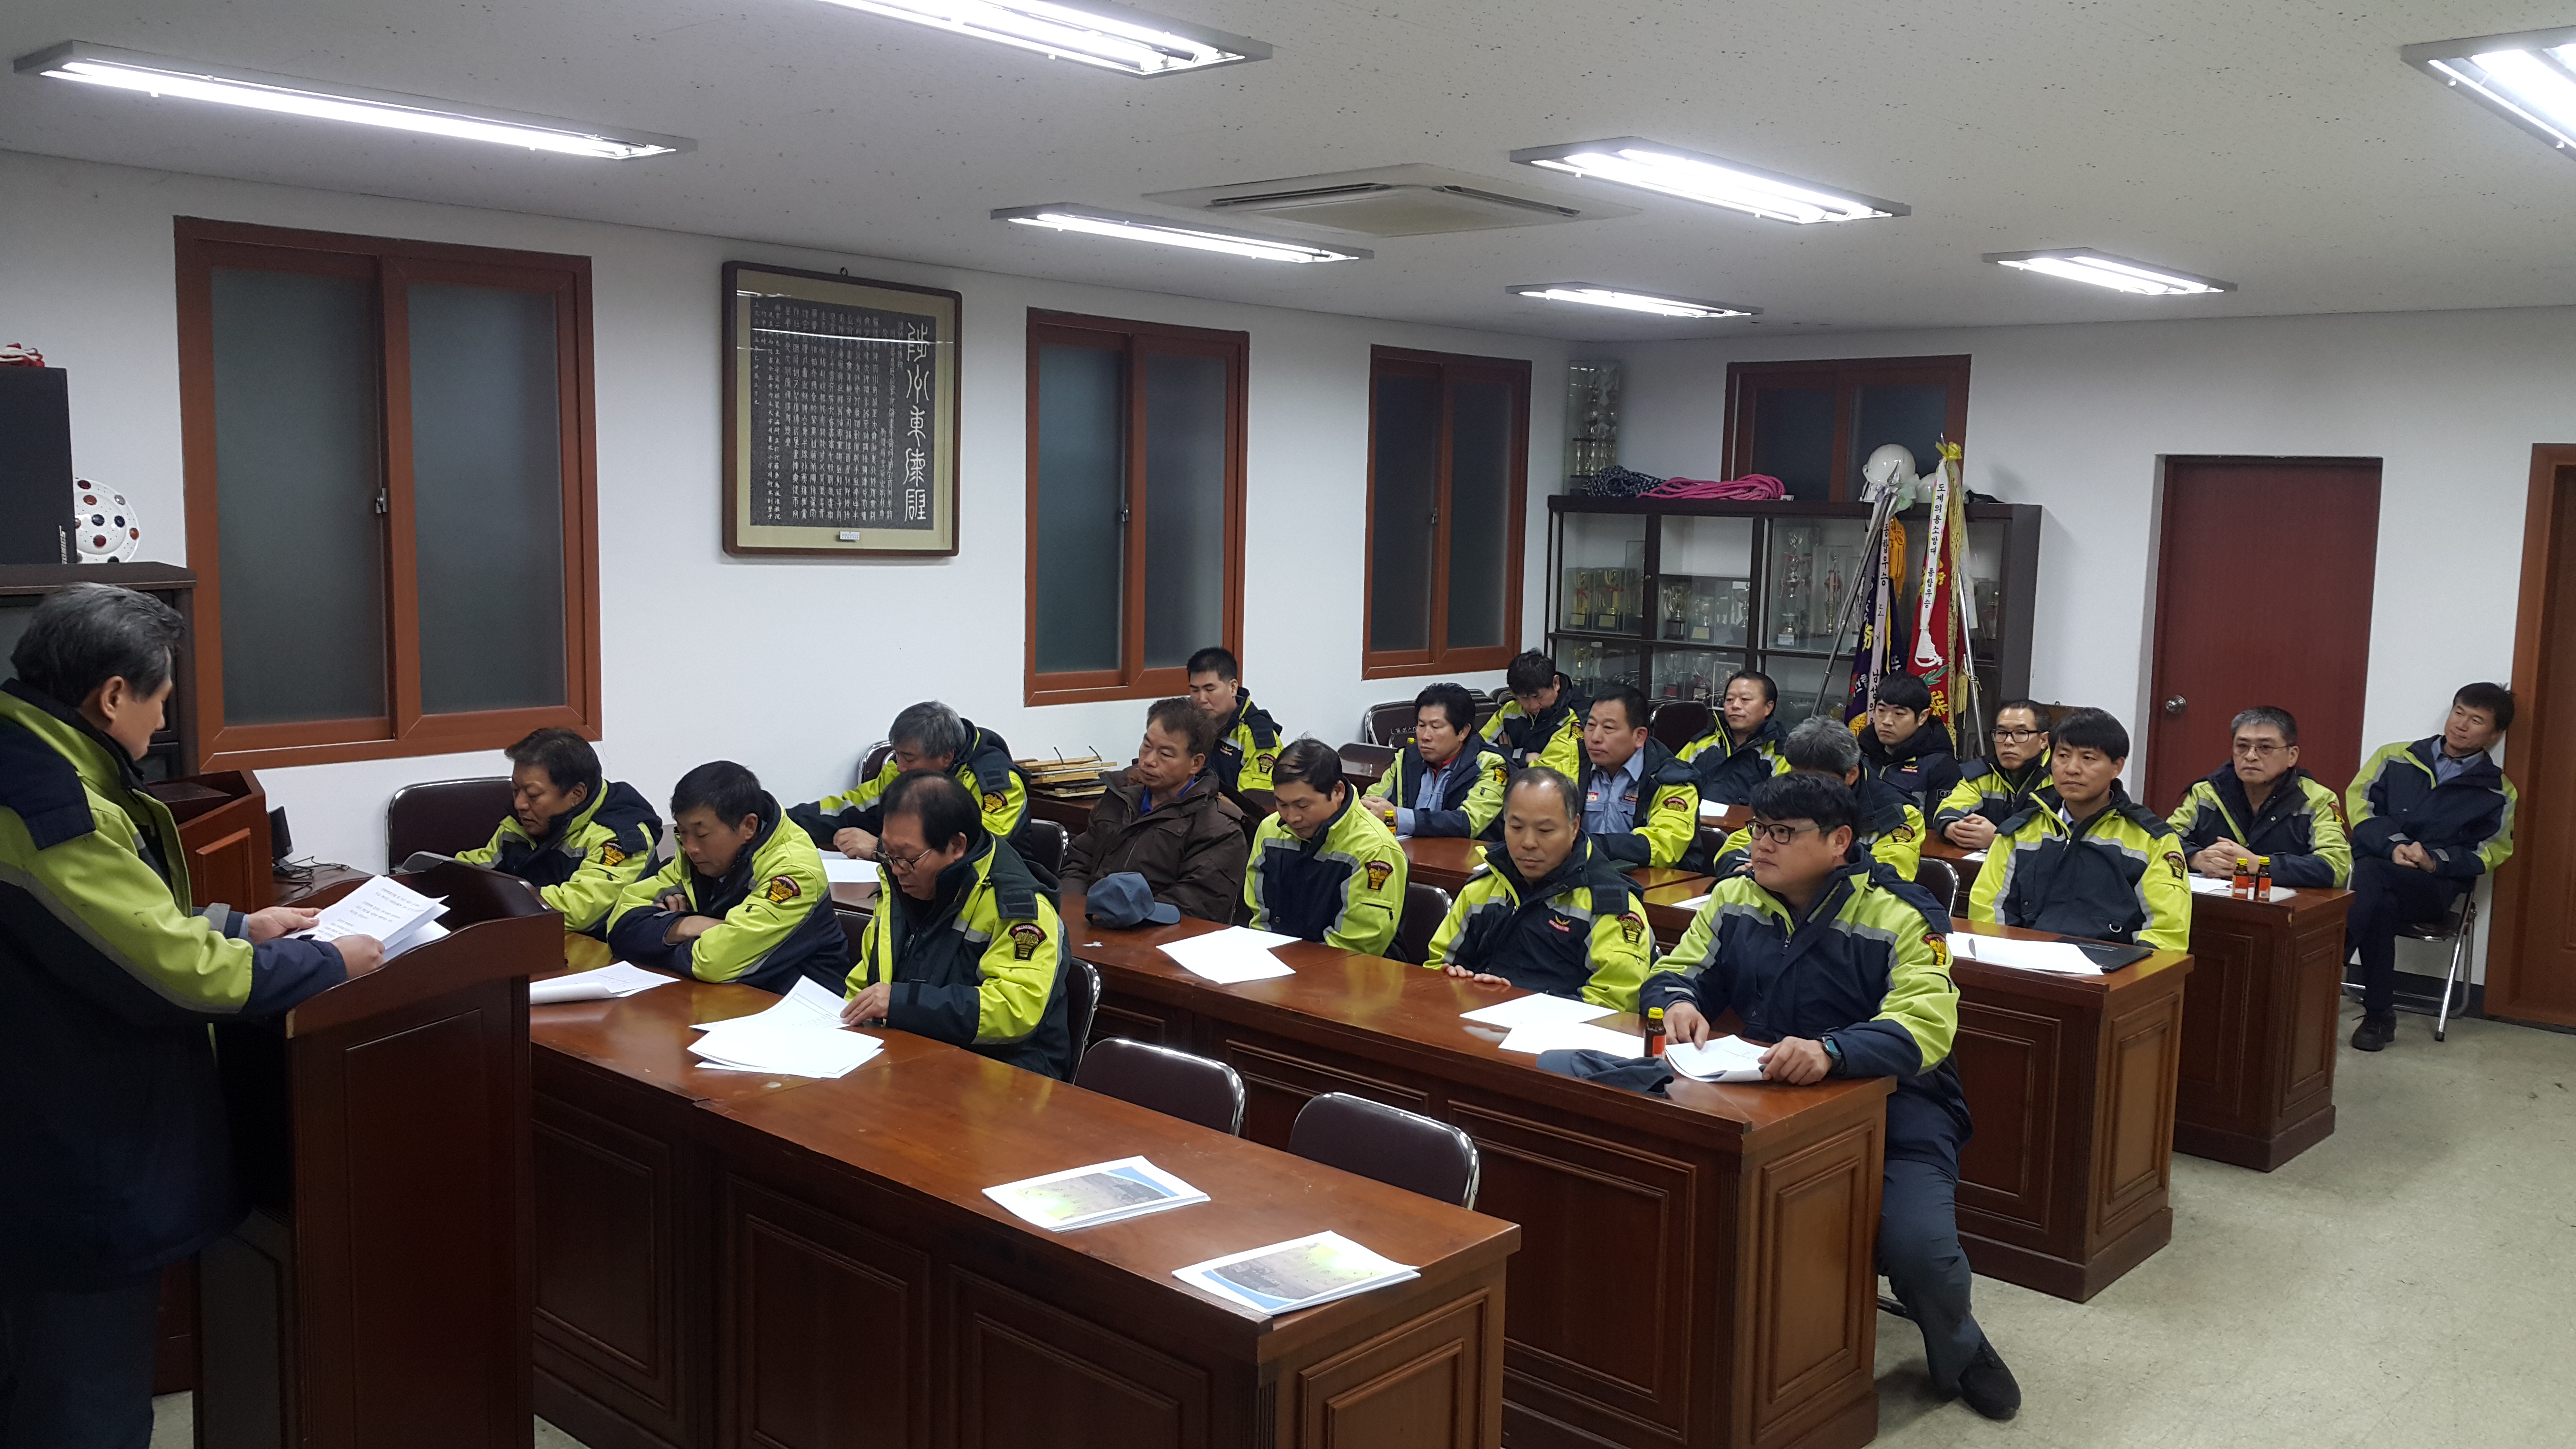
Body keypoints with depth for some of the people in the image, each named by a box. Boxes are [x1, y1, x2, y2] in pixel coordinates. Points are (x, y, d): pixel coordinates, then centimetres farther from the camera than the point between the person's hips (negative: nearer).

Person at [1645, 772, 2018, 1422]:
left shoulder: (1900, 916, -12)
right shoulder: (1733, 899, 4)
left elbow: (1924, 1028, -25)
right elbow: (1674, 973, 9)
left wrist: (1830, 1051, -44)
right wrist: (1679, 1002, -18)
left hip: (1893, 1104, -4)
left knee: (1919, 1248, -26)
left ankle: (1958, 1352, 11)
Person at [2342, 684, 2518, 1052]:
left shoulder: (2497, 792, 14)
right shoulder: (2395, 758, 14)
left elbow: (2489, 853, 7)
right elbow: (2359, 804, 6)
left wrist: (2434, 860, -12)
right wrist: (2393, 846, -12)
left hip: (2435, 887, -1)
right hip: (2371, 864, 1)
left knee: (2370, 874, -36)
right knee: (2381, 904, -38)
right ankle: (2379, 1016, -30)